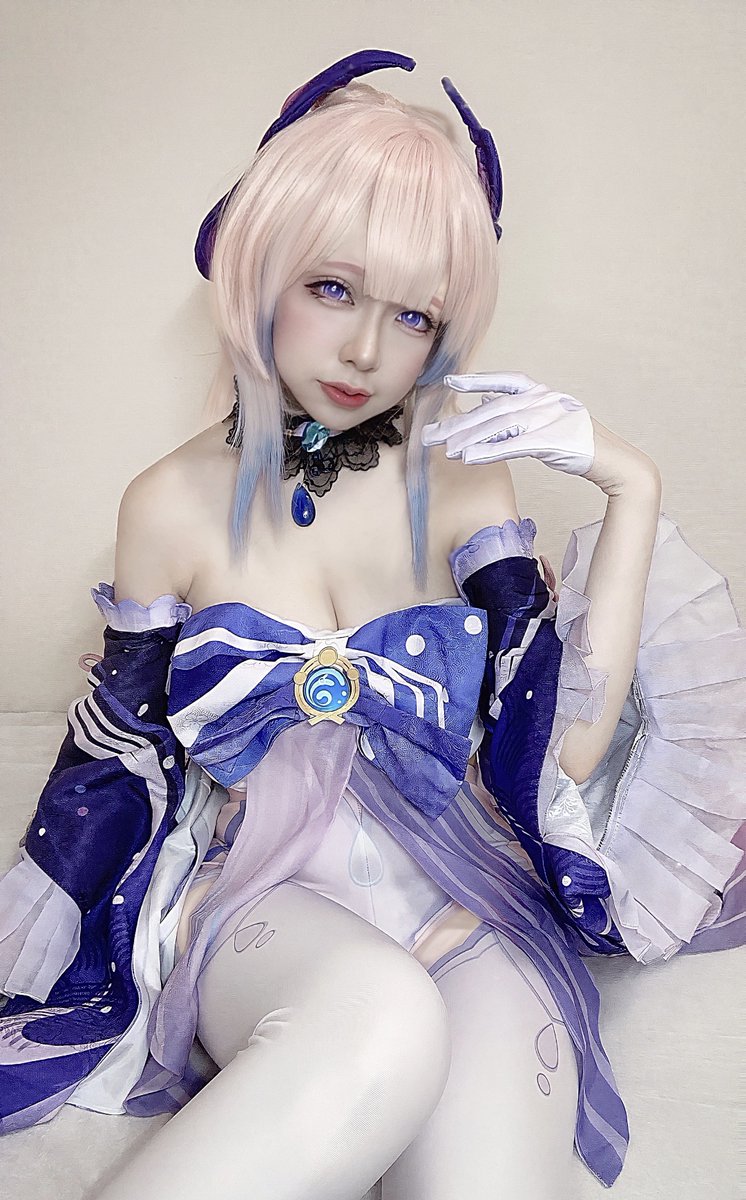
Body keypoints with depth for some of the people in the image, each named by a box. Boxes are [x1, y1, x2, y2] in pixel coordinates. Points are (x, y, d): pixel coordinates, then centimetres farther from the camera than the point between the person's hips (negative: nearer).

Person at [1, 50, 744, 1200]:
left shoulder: (462, 473, 5)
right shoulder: (175, 504, 3)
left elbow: (559, 743, -4)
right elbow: (119, 755, 12)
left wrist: (632, 486, -9)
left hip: (467, 892, 1)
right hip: (259, 895, 0)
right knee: (379, 1020, -36)